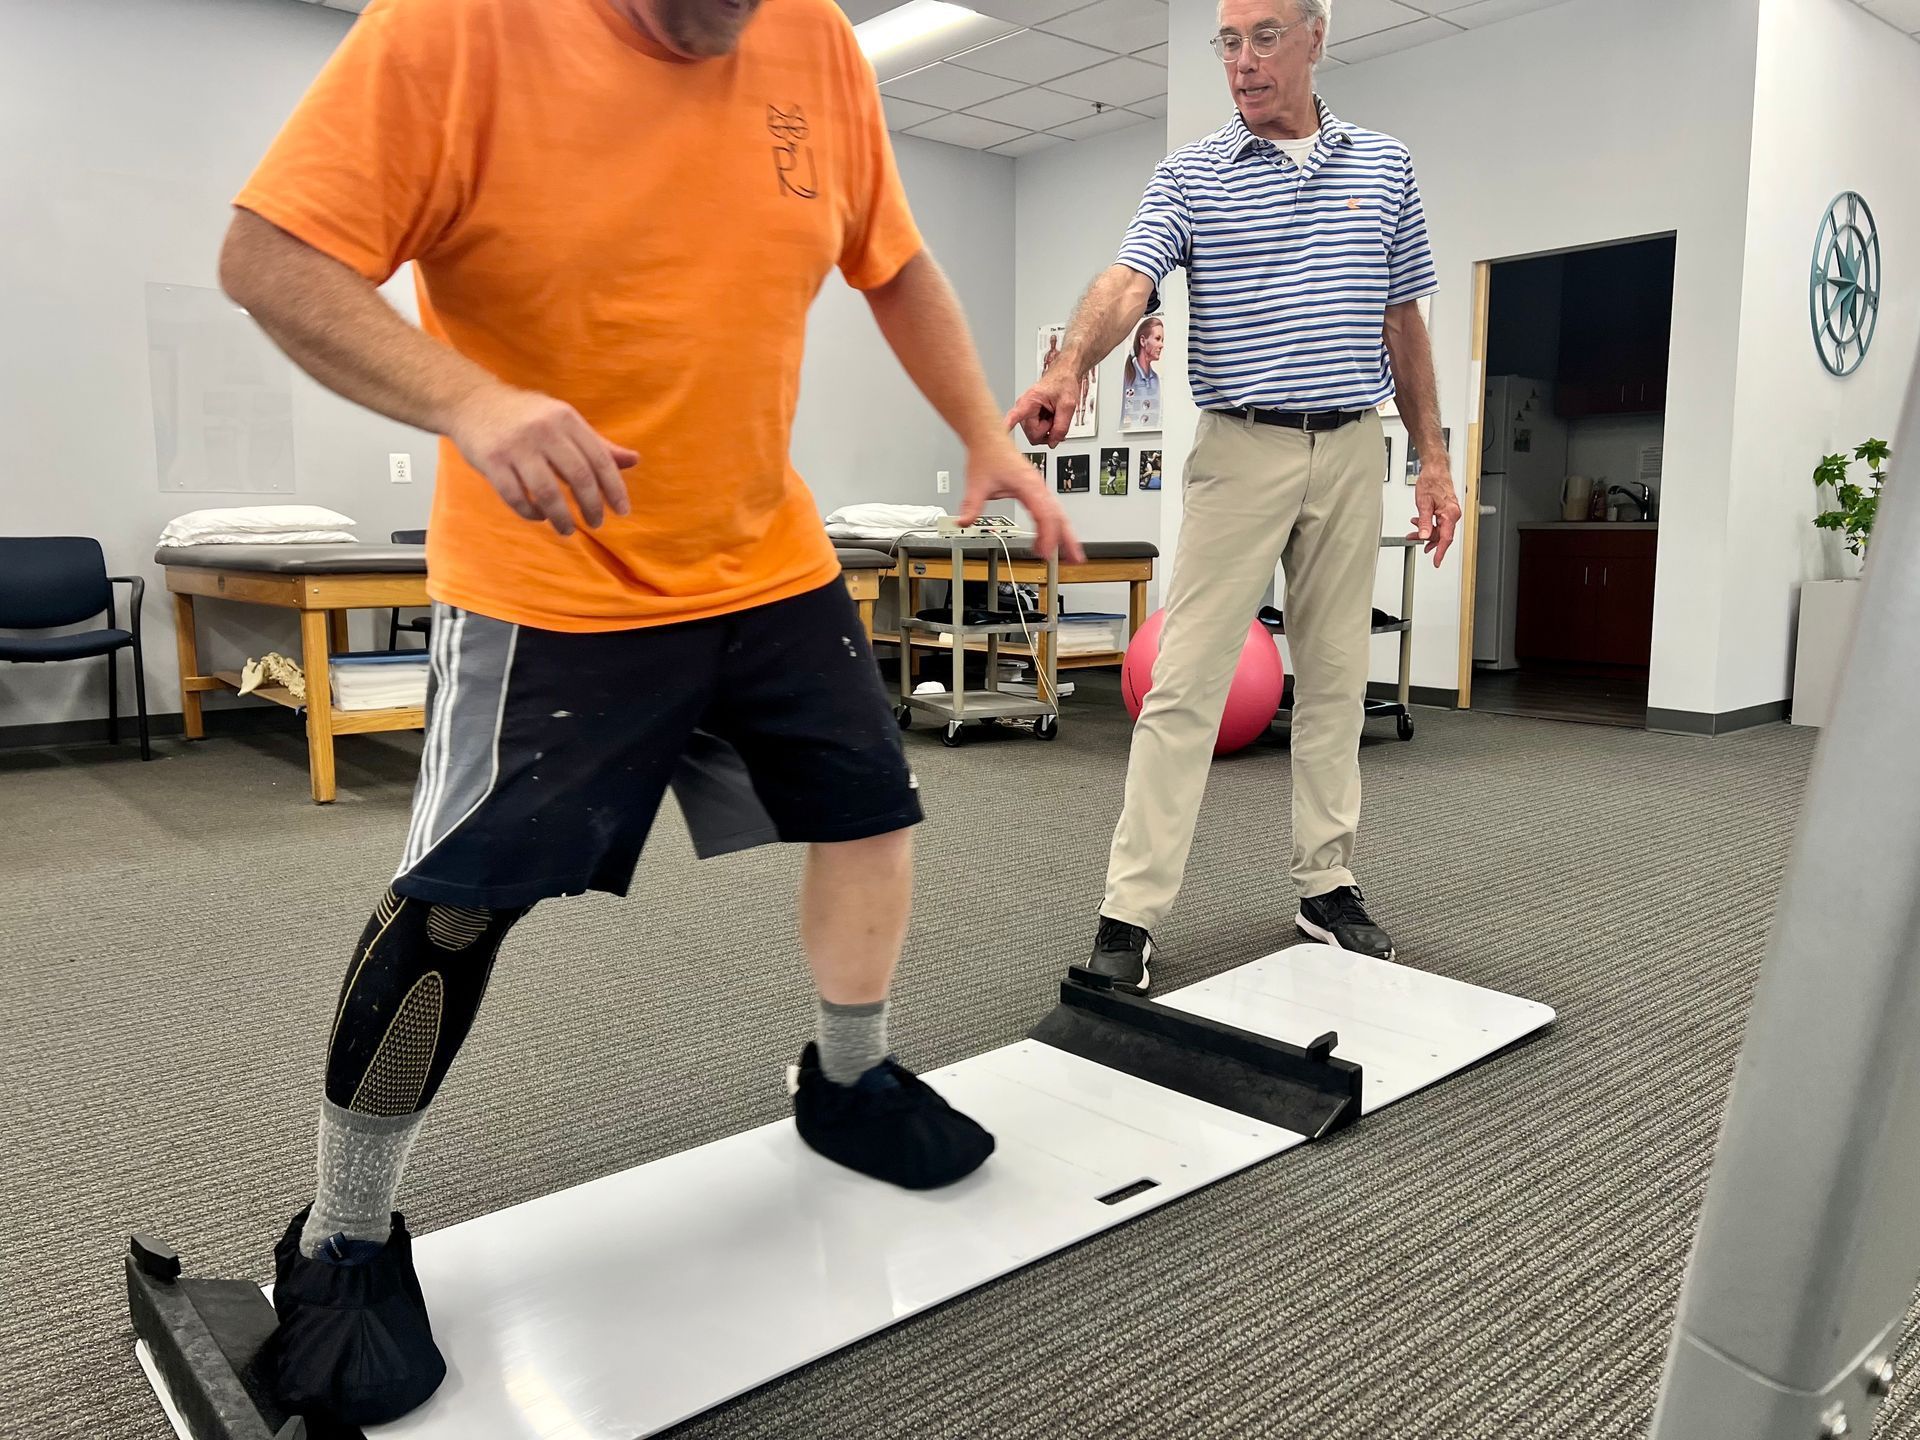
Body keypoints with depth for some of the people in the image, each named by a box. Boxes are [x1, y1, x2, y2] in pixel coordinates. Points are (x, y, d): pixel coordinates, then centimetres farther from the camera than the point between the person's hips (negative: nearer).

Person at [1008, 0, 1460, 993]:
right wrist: (1068, 368, -37)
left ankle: (1327, 885, 22)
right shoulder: (1190, 174, 2)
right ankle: (1130, 913, -1)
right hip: (1239, 450, -3)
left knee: (1334, 682, 9)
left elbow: (1403, 324, 14)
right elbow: (1128, 280, -16)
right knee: (1185, 684, -6)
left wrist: (1432, 455, 9)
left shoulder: (1385, 167, 11)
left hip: (1351, 451, 3)